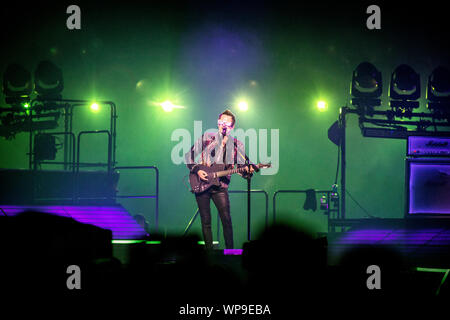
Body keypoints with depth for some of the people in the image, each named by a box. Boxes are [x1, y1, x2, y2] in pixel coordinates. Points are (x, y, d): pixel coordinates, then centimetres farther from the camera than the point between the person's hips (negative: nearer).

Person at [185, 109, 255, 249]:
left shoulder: (237, 144, 6)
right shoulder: (206, 138, 4)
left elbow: (241, 167, 3)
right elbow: (189, 155, 7)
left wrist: (248, 171, -19)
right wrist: (196, 170, -6)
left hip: (220, 186, 0)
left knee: (226, 219, -12)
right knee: (205, 221, 3)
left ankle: (230, 250, -6)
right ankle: (209, 249, 10)